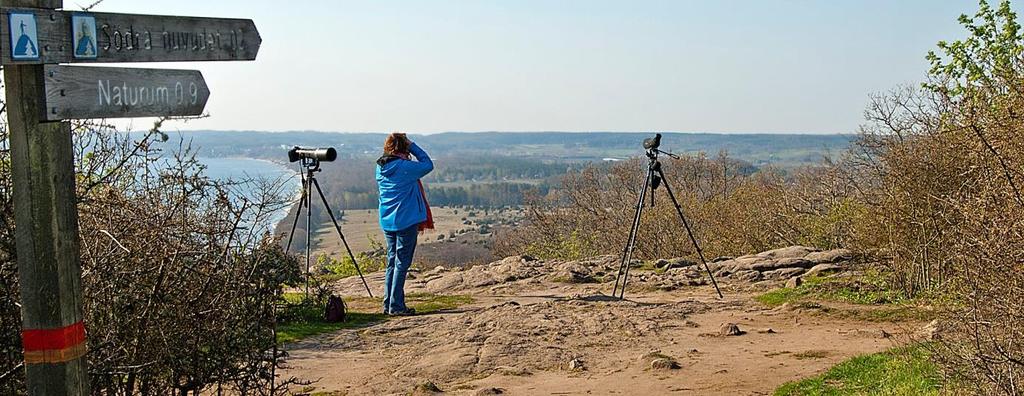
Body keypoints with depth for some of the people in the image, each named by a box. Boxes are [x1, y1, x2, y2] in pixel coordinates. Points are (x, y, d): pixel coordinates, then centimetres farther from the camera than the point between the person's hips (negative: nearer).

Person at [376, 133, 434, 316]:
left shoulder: (381, 167, 5)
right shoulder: (405, 167, -16)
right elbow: (428, 165, -4)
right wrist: (412, 145, -1)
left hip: (387, 222, 7)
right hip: (406, 221, -7)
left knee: (392, 262, 14)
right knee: (402, 263, -2)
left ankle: (388, 304, 17)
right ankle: (396, 306, -1)